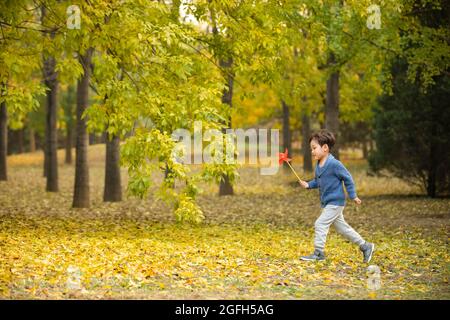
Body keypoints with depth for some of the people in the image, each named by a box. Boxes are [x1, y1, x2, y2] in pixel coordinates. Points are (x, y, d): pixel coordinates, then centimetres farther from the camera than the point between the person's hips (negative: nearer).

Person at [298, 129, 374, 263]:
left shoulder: (334, 164, -18)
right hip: (327, 203, 9)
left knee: (320, 224, -13)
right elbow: (317, 181, 18)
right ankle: (365, 246, 24)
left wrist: (353, 195, -10)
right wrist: (308, 184, -1)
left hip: (335, 202, -9)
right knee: (342, 227, 14)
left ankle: (318, 253, -6)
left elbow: (347, 178, -12)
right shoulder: (319, 165, 6)